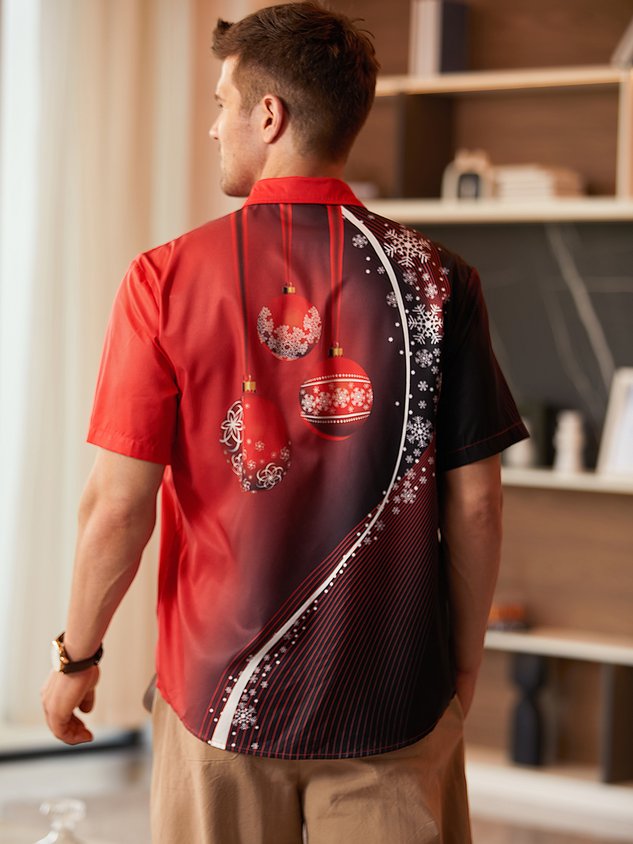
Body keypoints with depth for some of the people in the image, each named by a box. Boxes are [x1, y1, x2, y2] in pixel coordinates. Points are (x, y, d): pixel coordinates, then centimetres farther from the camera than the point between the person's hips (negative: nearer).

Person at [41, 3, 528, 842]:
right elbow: (475, 500, -3)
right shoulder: (435, 278, -5)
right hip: (393, 704, 1)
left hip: (221, 697, 0)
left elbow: (119, 504, -8)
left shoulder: (168, 279, -8)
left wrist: (77, 658, 6)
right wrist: (465, 664, 10)